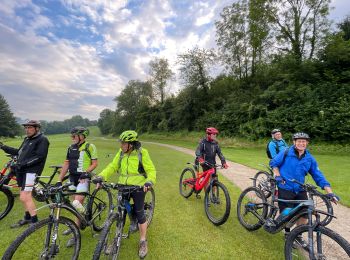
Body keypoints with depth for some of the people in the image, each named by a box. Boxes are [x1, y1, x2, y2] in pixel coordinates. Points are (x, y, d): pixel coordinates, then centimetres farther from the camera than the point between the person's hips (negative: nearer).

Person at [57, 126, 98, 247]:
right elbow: (66, 164, 10)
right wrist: (59, 180, 7)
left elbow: (95, 163, -8)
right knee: (75, 204, 16)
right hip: (72, 178, 6)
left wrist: (86, 172, -22)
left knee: (77, 204, -9)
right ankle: (75, 224, 37)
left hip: (83, 178, -6)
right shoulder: (71, 148, 8)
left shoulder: (90, 147, -10)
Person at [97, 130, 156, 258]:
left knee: (139, 213, 4)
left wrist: (149, 181, -29)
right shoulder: (121, 153, 0)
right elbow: (112, 167, 2)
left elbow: (151, 170, -12)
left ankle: (143, 242, 25)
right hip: (123, 186, 4)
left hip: (138, 187, -4)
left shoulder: (142, 153, -13)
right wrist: (101, 176, -12)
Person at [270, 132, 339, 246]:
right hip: (285, 189, -3)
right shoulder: (286, 153, -10)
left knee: (304, 214, 5)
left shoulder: (310, 159, 1)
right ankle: (287, 233, 32)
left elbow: (318, 176, 2)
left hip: (300, 190, 4)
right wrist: (278, 176, -11)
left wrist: (330, 192, -6)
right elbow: (273, 163, 1)